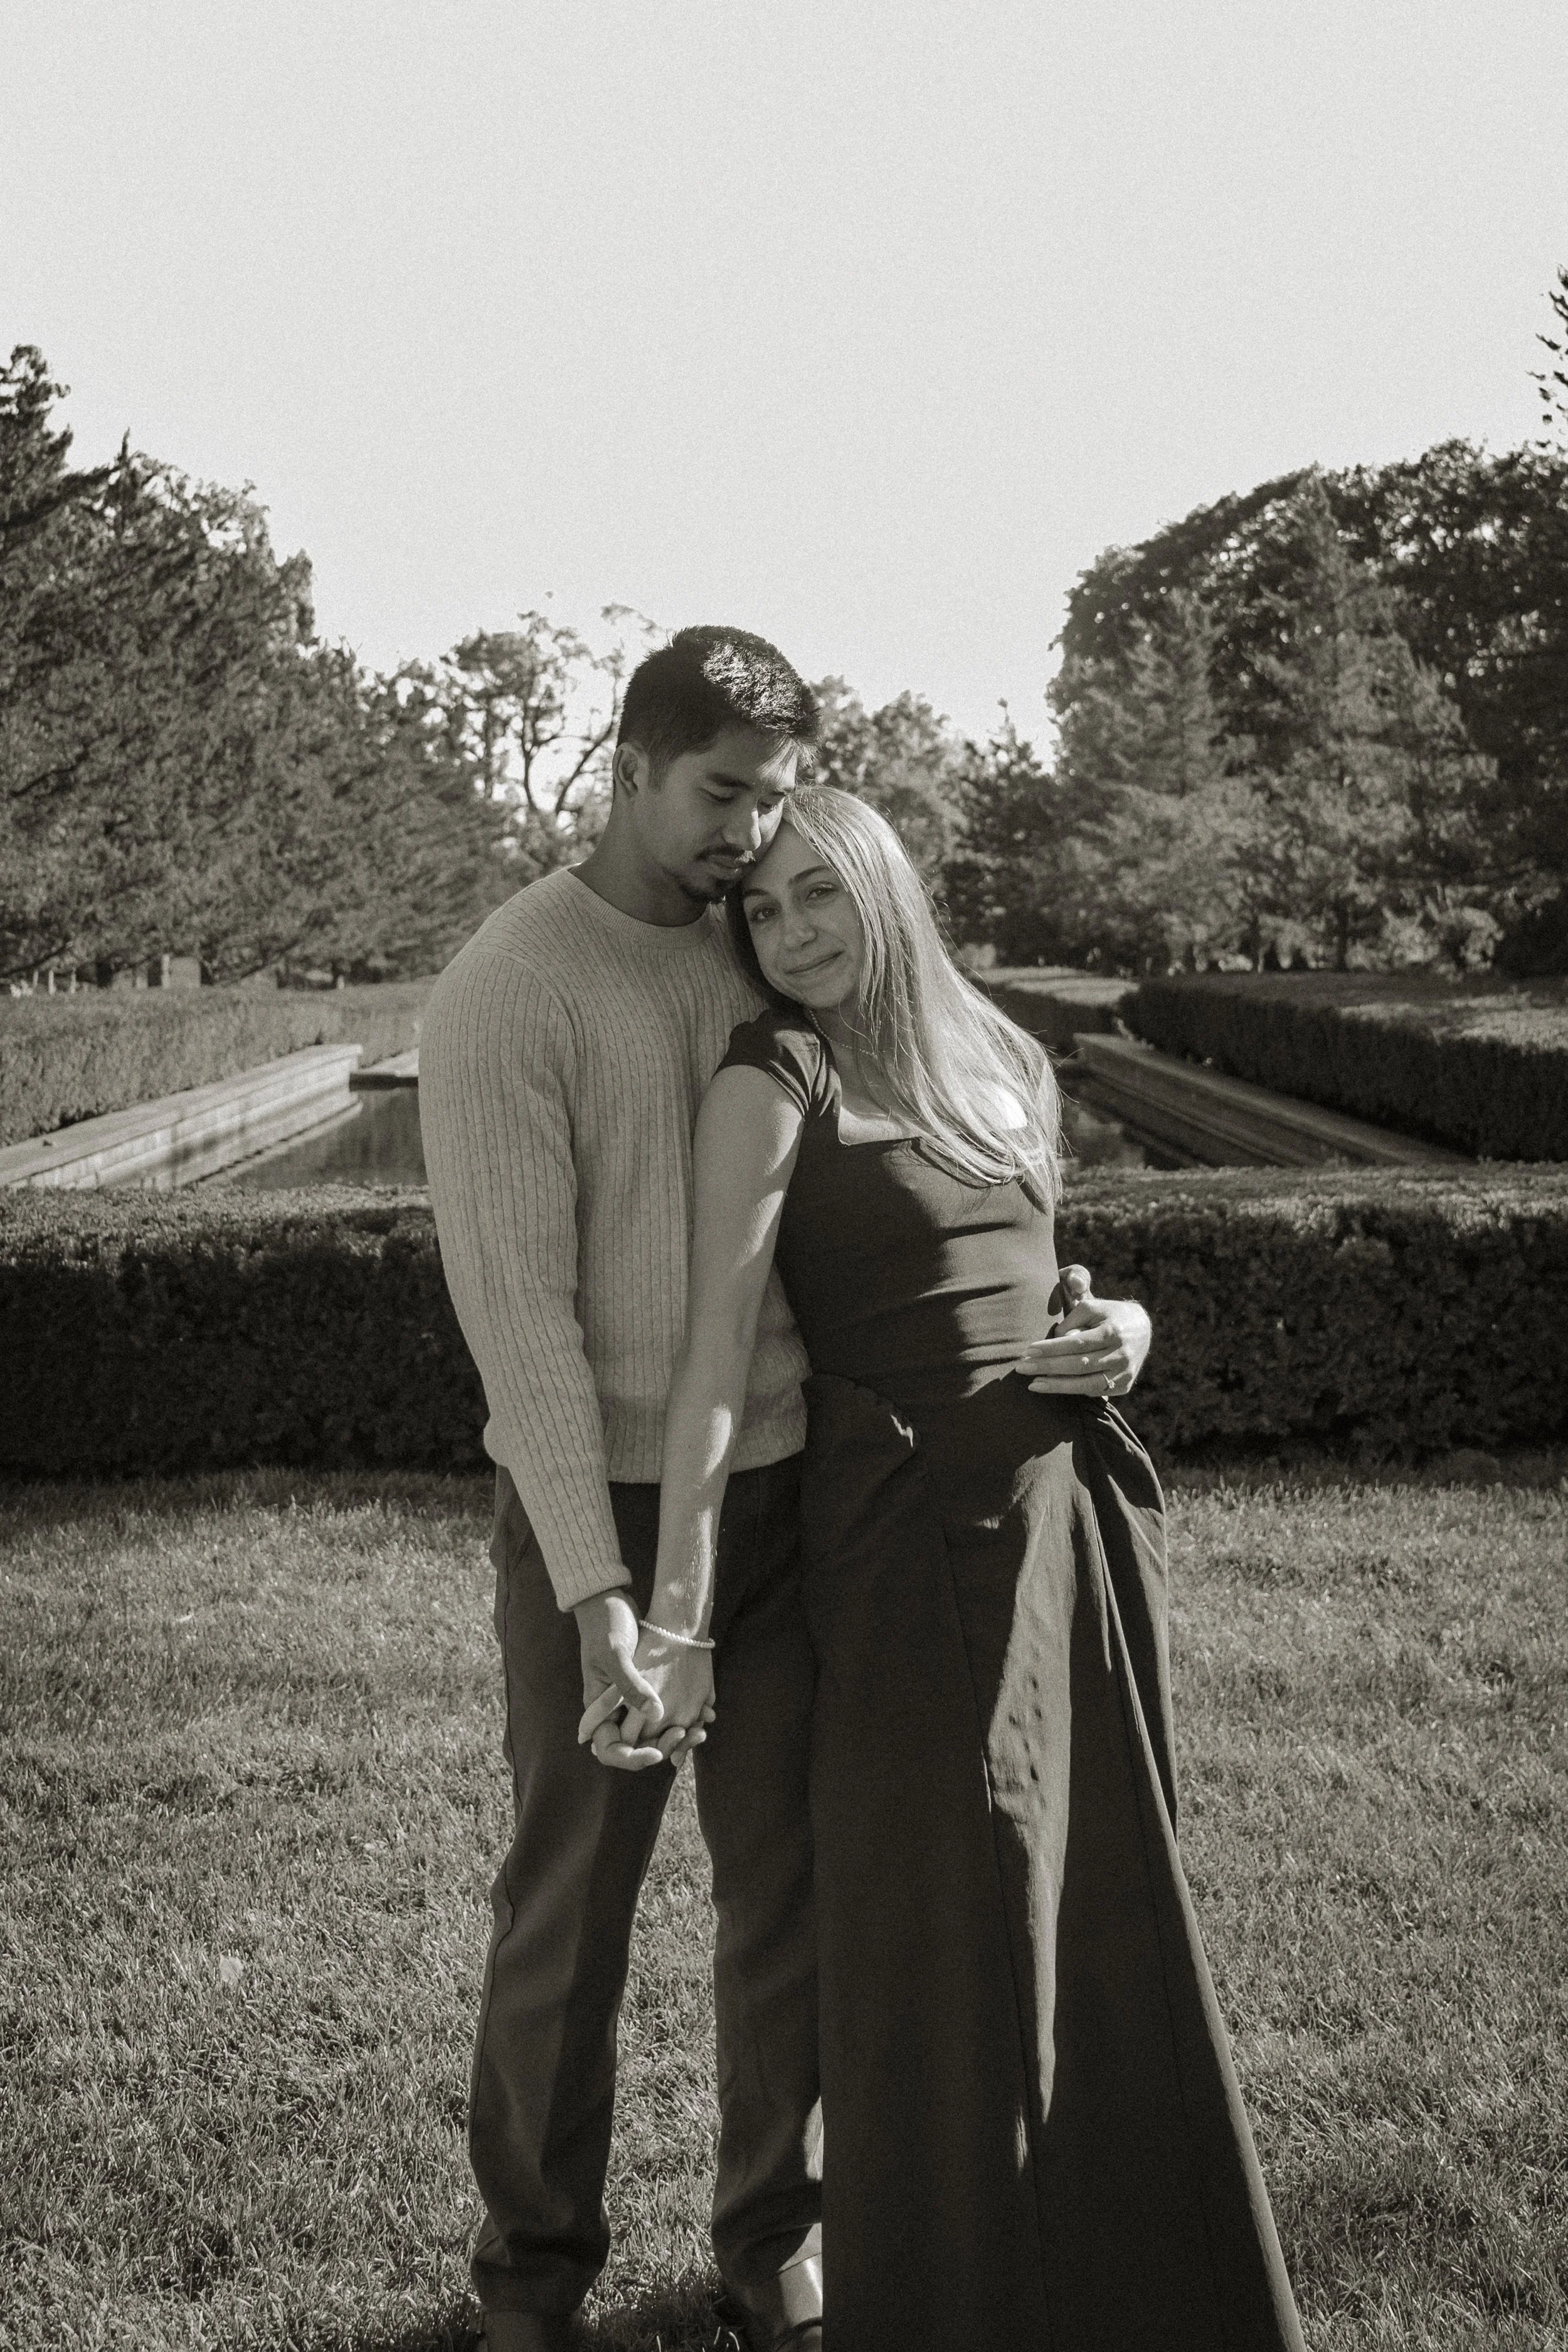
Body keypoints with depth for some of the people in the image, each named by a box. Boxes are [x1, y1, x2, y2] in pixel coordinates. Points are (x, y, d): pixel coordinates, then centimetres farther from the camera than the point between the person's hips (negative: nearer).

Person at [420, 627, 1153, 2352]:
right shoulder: (505, 993, -13)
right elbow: (520, 1314, -17)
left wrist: (1080, 1316, -6)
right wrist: (598, 1598, -23)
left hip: (788, 1495, 5)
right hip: (598, 1514, -4)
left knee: (787, 1889, 12)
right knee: (571, 1906, 8)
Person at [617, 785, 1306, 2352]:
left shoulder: (1008, 1066, 11)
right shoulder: (770, 1087, -7)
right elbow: (717, 1356, -15)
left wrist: (1115, 1324, 5)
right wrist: (678, 1620, -20)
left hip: (1079, 1514, 6)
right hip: (912, 1535, -6)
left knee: (1104, 1924, 13)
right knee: (946, 1943, 0)